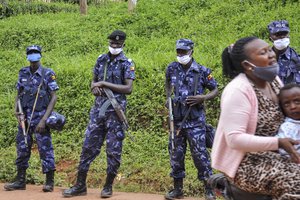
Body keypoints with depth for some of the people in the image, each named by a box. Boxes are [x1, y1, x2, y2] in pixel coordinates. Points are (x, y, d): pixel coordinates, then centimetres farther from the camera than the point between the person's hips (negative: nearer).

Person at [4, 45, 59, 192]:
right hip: (25, 118, 5)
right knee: (22, 148, 9)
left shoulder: (48, 74, -6)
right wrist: (16, 109, -4)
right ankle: (20, 181, 18)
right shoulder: (23, 73, 8)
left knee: (45, 148, -3)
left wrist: (44, 119, -14)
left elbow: (53, 97, -8)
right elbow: (19, 94, 16)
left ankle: (49, 181, 6)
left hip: (40, 117, -5)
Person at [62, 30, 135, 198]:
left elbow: (128, 89, -14)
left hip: (116, 110, -4)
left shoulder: (127, 63, -4)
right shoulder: (101, 60, 11)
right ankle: (80, 185, 11)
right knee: (89, 146, 5)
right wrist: (95, 87, -5)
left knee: (114, 150, 2)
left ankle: (108, 186, 14)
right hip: (98, 108, 5)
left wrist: (104, 84, -16)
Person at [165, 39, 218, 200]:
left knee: (199, 152, -5)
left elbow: (215, 90, 2)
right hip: (176, 119, 4)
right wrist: (168, 97, 9)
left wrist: (202, 98, -16)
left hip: (195, 120, -4)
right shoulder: (171, 69, 3)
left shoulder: (202, 71, -7)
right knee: (175, 153, 9)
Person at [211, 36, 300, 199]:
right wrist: (278, 143, -25)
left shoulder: (274, 80, 5)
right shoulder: (238, 90, -19)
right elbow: (235, 139, -24)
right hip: (245, 163, -8)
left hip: (272, 155, 8)